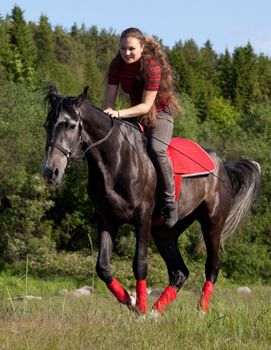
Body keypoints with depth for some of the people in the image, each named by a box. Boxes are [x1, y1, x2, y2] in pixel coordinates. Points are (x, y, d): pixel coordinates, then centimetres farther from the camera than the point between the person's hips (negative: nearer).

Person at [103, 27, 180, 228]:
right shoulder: (117, 66, -6)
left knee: (156, 149, -33)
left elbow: (146, 105, -26)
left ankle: (170, 201, -25)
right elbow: (109, 98, -5)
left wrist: (119, 113, -37)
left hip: (160, 115, -7)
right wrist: (108, 112, -25)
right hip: (136, 116, 7)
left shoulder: (152, 67, -25)